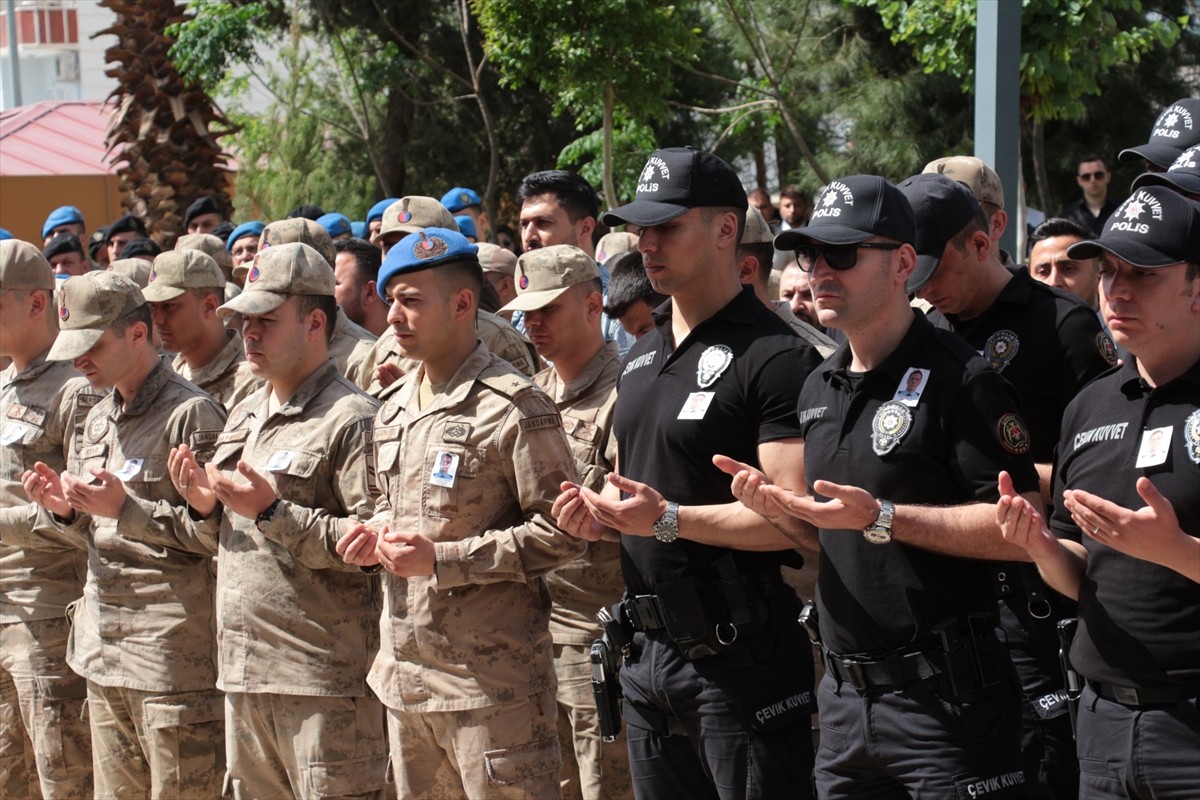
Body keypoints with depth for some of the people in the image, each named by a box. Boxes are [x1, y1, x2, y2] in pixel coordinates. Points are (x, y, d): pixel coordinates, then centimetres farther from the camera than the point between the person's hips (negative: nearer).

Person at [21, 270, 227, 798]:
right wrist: (63, 509, 1)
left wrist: (126, 509, -19)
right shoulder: (98, 419, 17)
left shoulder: (191, 414, -10)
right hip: (104, 651, 8)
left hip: (173, 653, -8)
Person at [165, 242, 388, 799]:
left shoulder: (351, 419, -9)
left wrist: (274, 512, -19)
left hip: (323, 682, -8)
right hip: (242, 675, 9)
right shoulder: (244, 416, 18)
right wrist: (204, 510, 4)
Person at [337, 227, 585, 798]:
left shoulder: (512, 407, -11)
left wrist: (441, 560, -19)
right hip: (404, 675, 8)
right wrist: (377, 531, 5)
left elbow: (561, 532, -15)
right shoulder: (394, 411, 15)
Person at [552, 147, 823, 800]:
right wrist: (596, 511, 4)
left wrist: (670, 519, -25)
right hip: (648, 649, 8)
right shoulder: (641, 356, 16)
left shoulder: (776, 356, -12)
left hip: (740, 656, -8)